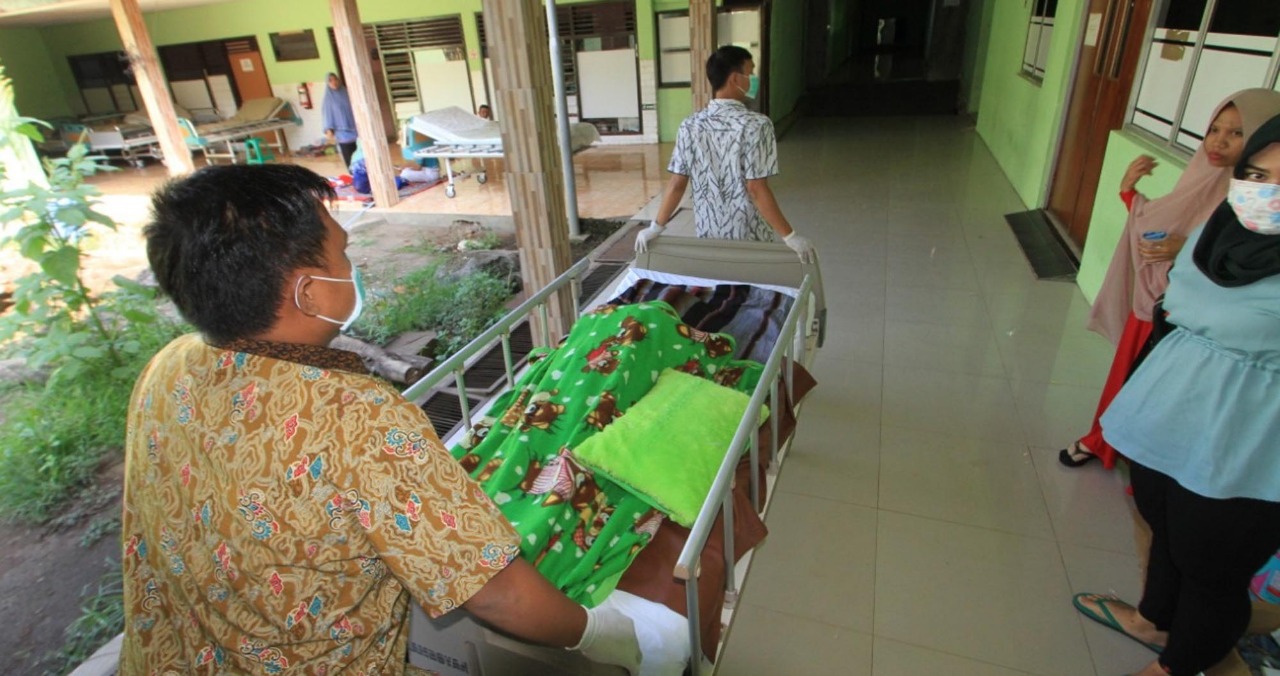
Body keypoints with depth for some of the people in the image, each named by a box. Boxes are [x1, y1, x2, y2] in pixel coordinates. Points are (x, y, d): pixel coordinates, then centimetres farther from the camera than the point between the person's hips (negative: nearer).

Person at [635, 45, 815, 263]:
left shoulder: (689, 126, -3)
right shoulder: (756, 125, -16)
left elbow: (677, 184, -3)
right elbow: (757, 190, -20)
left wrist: (656, 227, 5)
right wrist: (790, 236, -15)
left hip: (707, 236, 4)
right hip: (748, 238, -4)